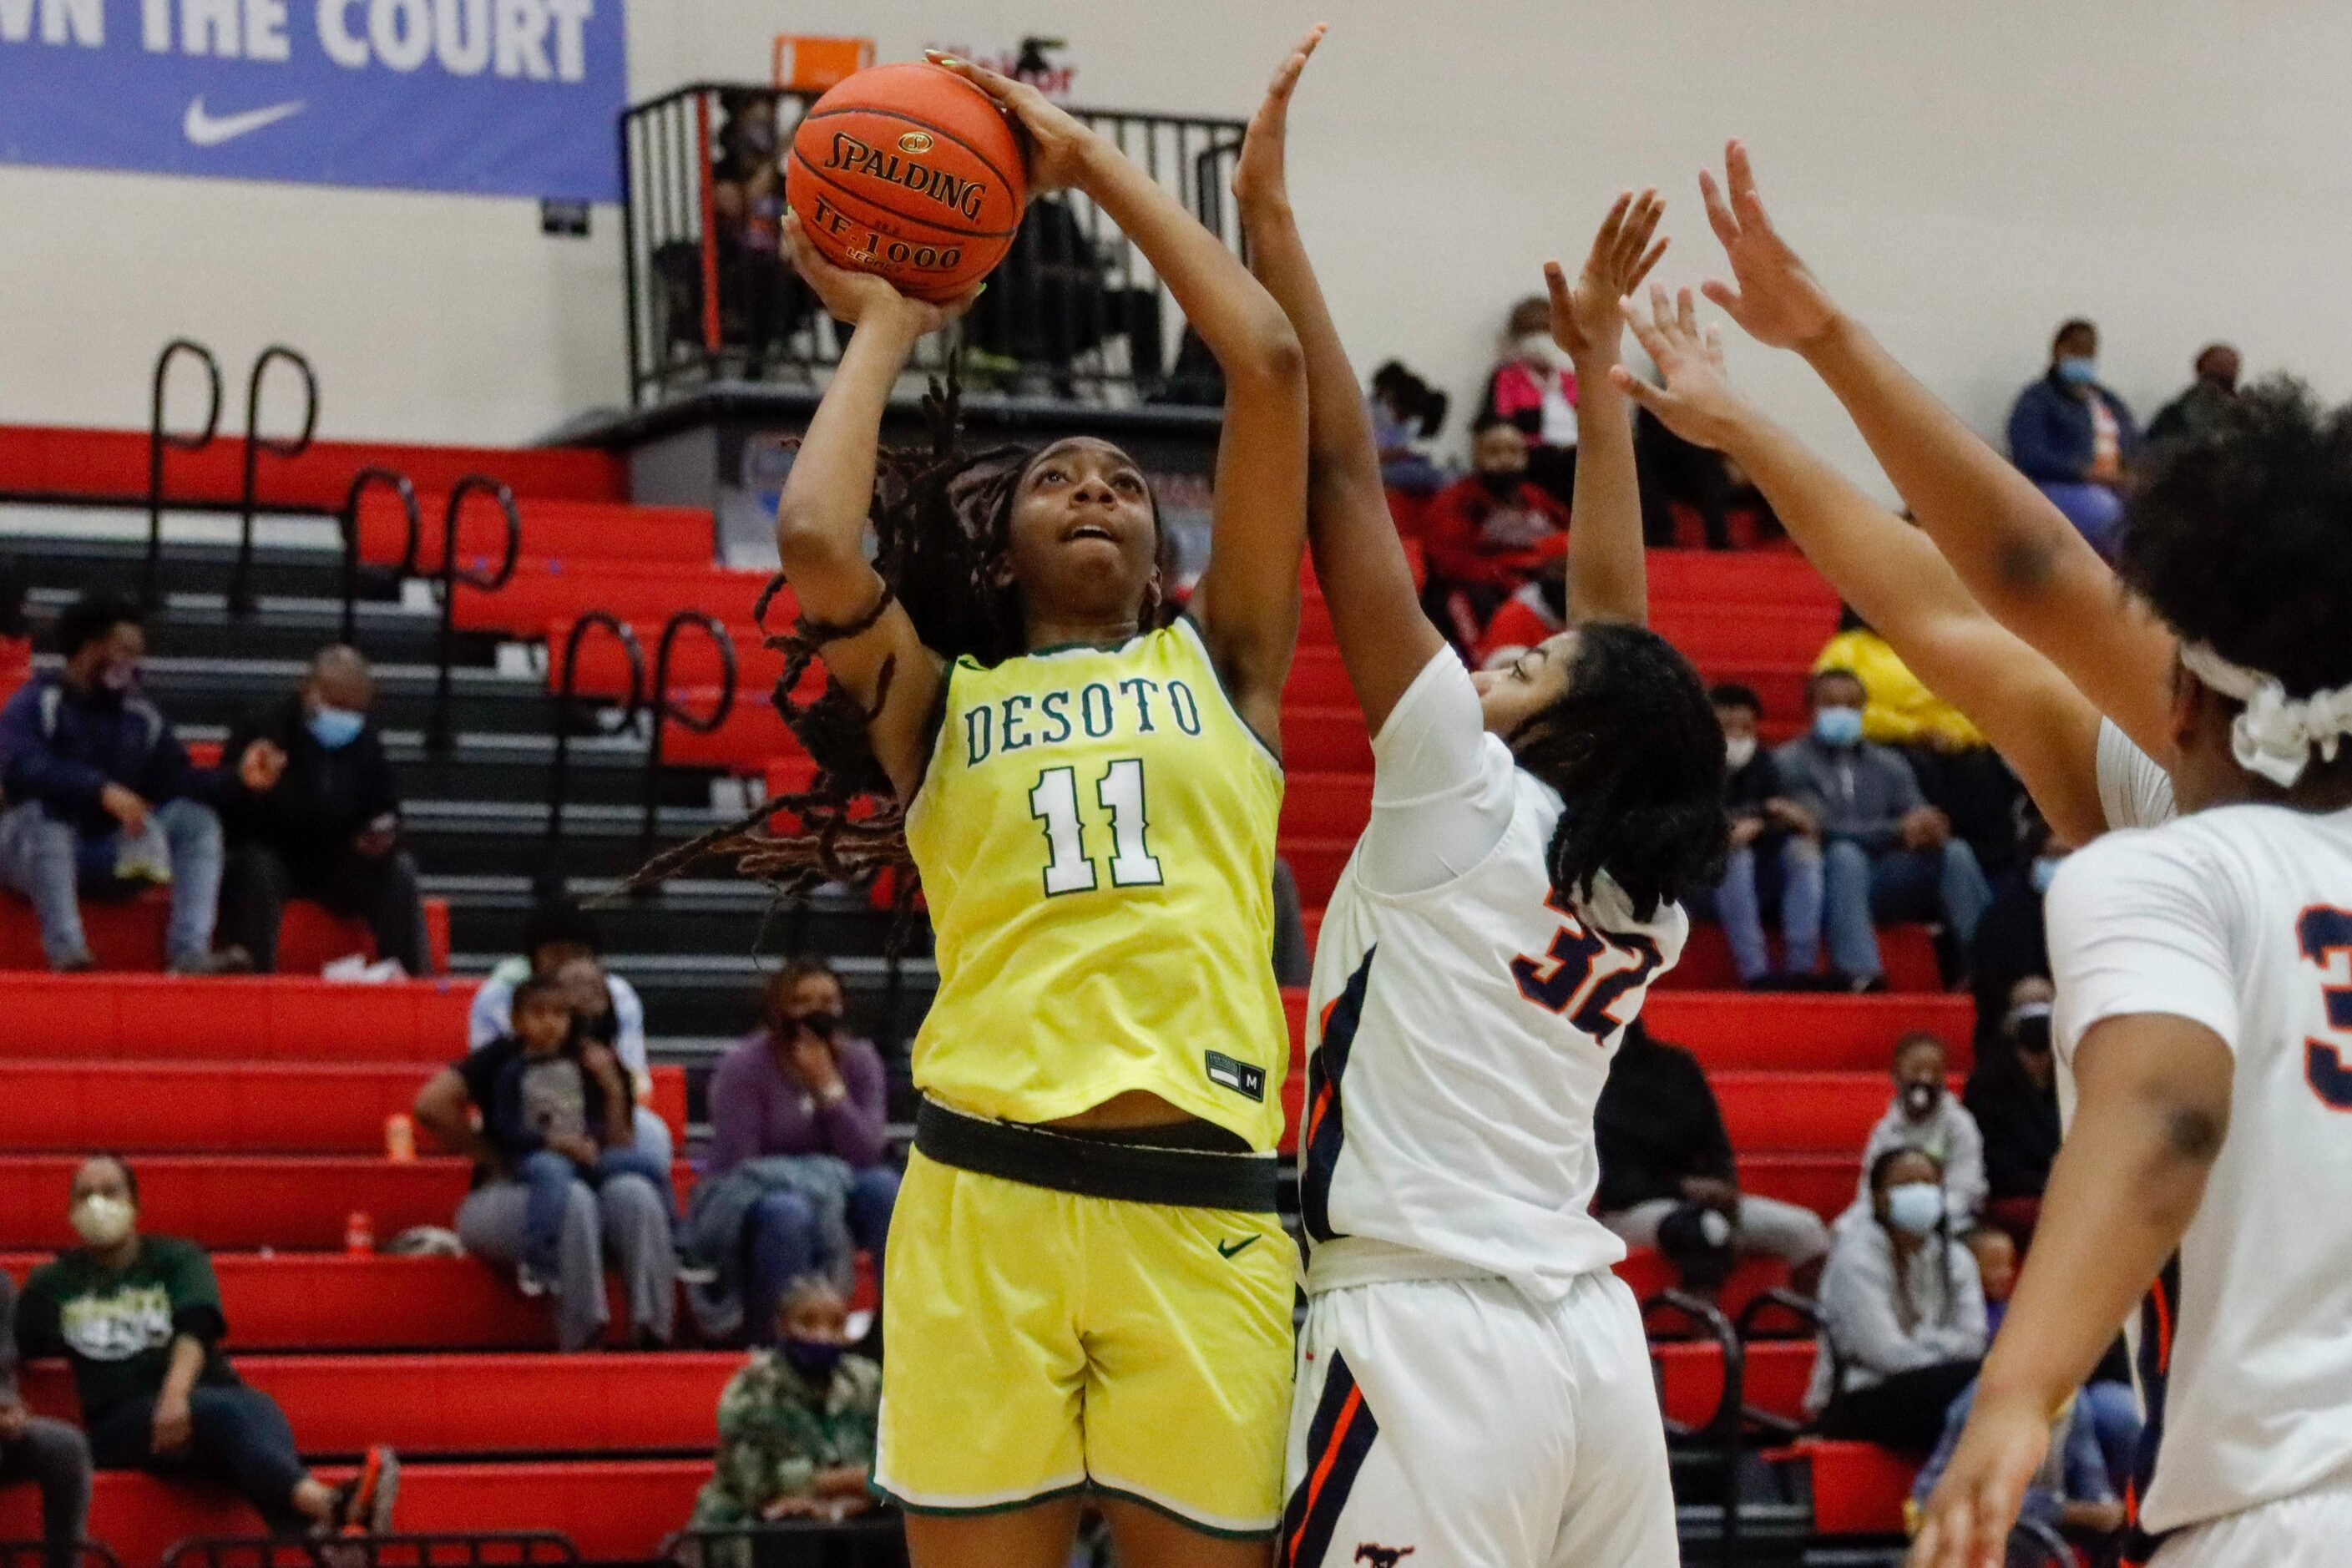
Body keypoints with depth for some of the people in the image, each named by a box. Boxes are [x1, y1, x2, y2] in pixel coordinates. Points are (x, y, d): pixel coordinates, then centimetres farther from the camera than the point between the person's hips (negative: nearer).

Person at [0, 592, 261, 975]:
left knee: (196, 816, -11)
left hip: (108, 857, 5)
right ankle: (65, 951, -44)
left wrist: (236, 778, -15)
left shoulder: (142, 716, 10)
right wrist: (102, 790, -36)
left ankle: (190, 952, -29)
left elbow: (174, 781, 1)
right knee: (44, 810, -37)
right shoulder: (37, 703, -8)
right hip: (35, 850, -5)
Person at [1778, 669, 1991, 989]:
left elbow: (1919, 822, 9)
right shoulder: (1790, 762, 6)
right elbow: (1819, 828, -9)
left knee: (1955, 853, -19)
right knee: (1846, 855, -36)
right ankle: (1858, 972, -51)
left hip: (1885, 881, 4)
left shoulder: (1889, 764, 20)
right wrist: (1897, 831, -20)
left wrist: (1928, 828, -19)